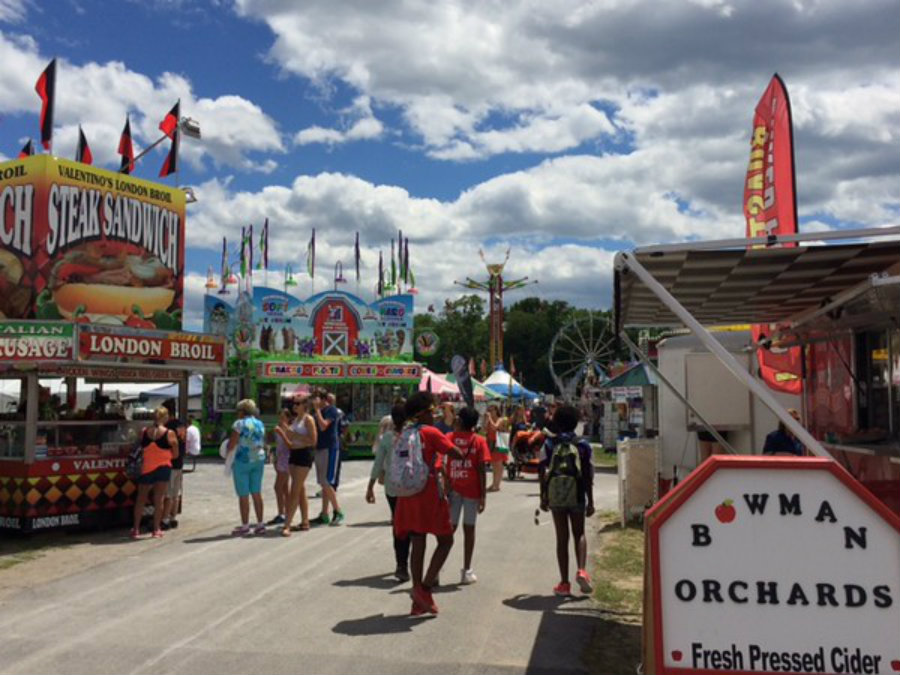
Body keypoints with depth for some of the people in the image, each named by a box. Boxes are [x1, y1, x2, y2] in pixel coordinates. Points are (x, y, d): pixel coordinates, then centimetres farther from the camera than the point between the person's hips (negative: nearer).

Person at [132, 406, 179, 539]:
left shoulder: (144, 432, -2)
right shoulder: (170, 433, -9)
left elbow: (141, 448, 6)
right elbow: (175, 455, -3)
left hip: (146, 468, 2)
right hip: (163, 468, -2)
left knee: (141, 498, 13)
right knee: (159, 499, 5)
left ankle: (136, 529, 16)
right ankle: (157, 529, 7)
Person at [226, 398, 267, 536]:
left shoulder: (240, 424, -11)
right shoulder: (260, 424, 8)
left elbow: (231, 445, -13)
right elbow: (263, 444, 10)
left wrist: (228, 450, 7)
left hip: (242, 460, -6)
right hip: (259, 459, 6)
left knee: (243, 495, 1)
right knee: (257, 493, 11)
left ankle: (245, 526, 5)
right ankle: (260, 524, 13)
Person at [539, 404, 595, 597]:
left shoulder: (549, 444, 3)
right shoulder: (582, 445, 2)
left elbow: (542, 472, -2)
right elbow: (588, 476, 0)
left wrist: (543, 497, 5)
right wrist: (590, 501, 5)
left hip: (555, 495, 0)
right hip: (576, 495, 0)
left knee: (562, 538, 7)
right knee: (579, 534, 16)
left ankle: (564, 583, 9)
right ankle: (582, 570, -7)